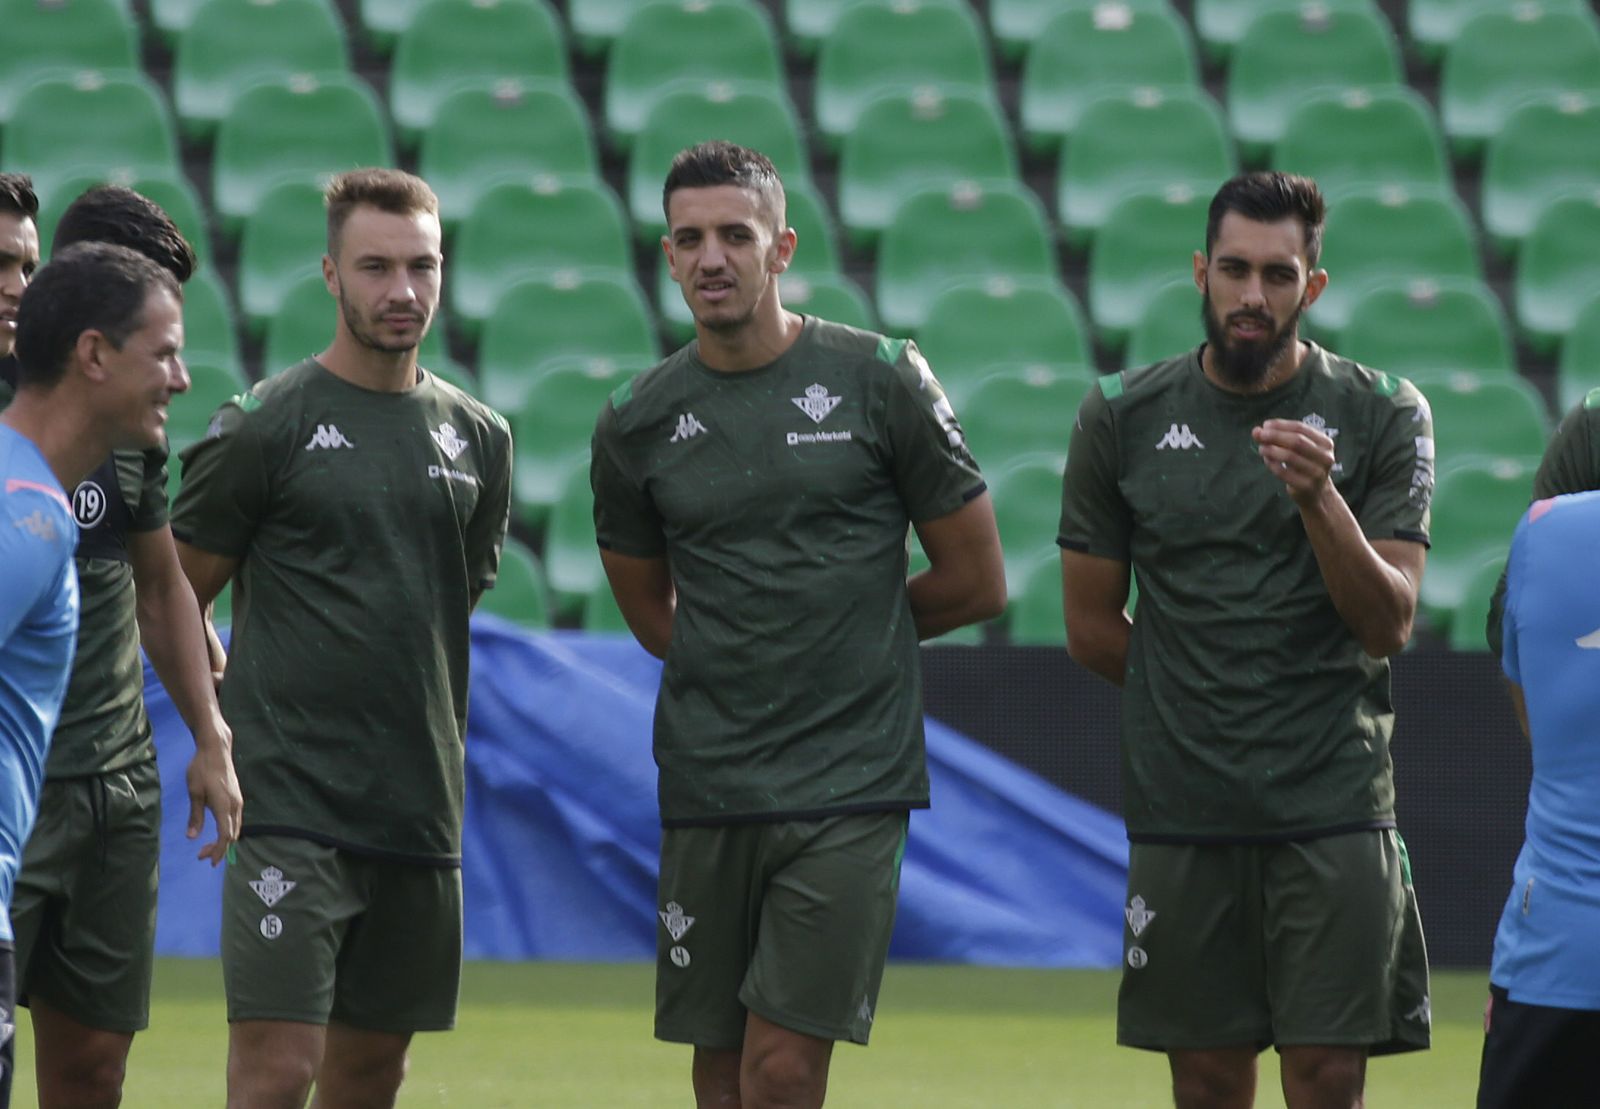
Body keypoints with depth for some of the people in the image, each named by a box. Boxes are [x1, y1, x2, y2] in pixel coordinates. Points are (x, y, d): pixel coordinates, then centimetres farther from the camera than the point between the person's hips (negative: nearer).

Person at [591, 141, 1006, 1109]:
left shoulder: (881, 382, -2)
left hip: (850, 785, -3)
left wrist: (851, 622, 11)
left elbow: (977, 584, 6)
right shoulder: (639, 422, 6)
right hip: (706, 790, 3)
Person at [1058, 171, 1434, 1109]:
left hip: (1335, 809, -2)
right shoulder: (1123, 416, 5)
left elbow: (1389, 625, -5)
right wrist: (1201, 697, 8)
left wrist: (1321, 499, -19)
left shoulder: (1385, 416, 2)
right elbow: (1091, 627, 12)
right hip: (1182, 811, 2)